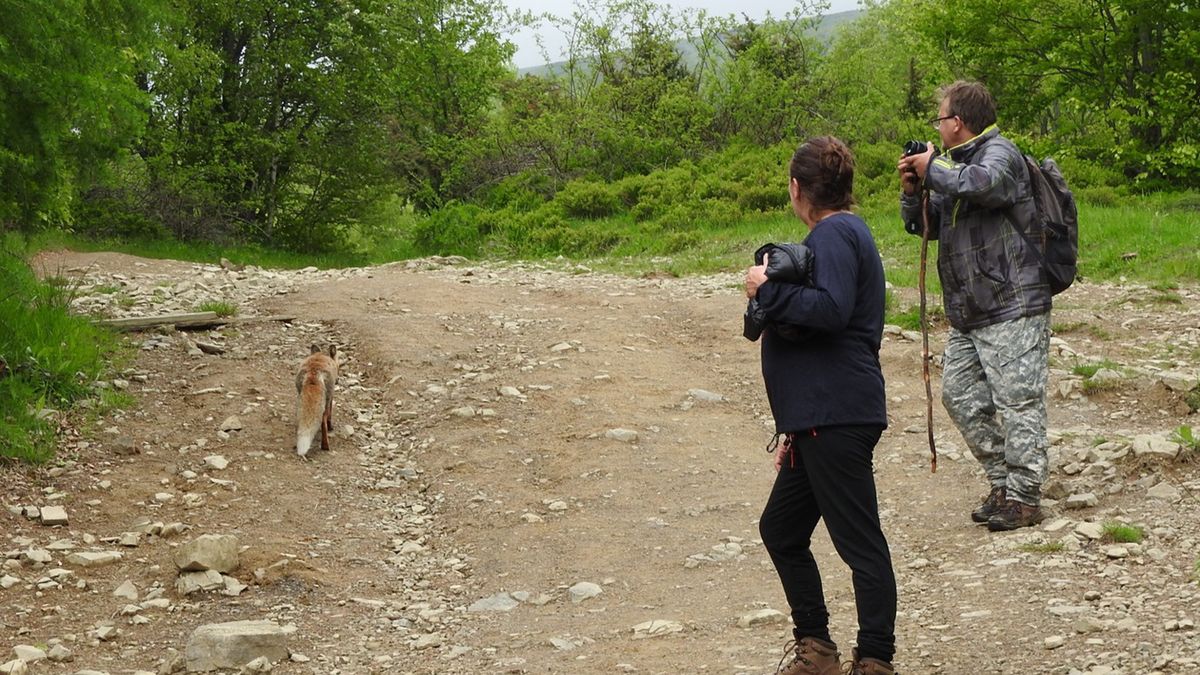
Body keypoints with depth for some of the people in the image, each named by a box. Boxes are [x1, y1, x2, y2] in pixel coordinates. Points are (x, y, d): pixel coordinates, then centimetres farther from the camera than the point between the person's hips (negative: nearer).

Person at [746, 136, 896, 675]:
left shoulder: (835, 234, -10)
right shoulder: (839, 234, 21)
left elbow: (832, 308, -30)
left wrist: (768, 290, -16)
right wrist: (793, 427, 27)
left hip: (837, 422, -11)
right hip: (819, 420, 11)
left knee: (860, 543, -5)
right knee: (780, 529, 19)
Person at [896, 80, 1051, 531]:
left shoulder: (1000, 154, -10)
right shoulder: (956, 163, 18)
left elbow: (980, 184, -34)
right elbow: (924, 225, 22)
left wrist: (932, 169, -18)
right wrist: (911, 189, 2)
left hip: (1011, 309, -10)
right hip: (967, 314, 10)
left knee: (1017, 402, -6)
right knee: (960, 395, 11)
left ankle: (1024, 498, -1)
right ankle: (1004, 482, 20)